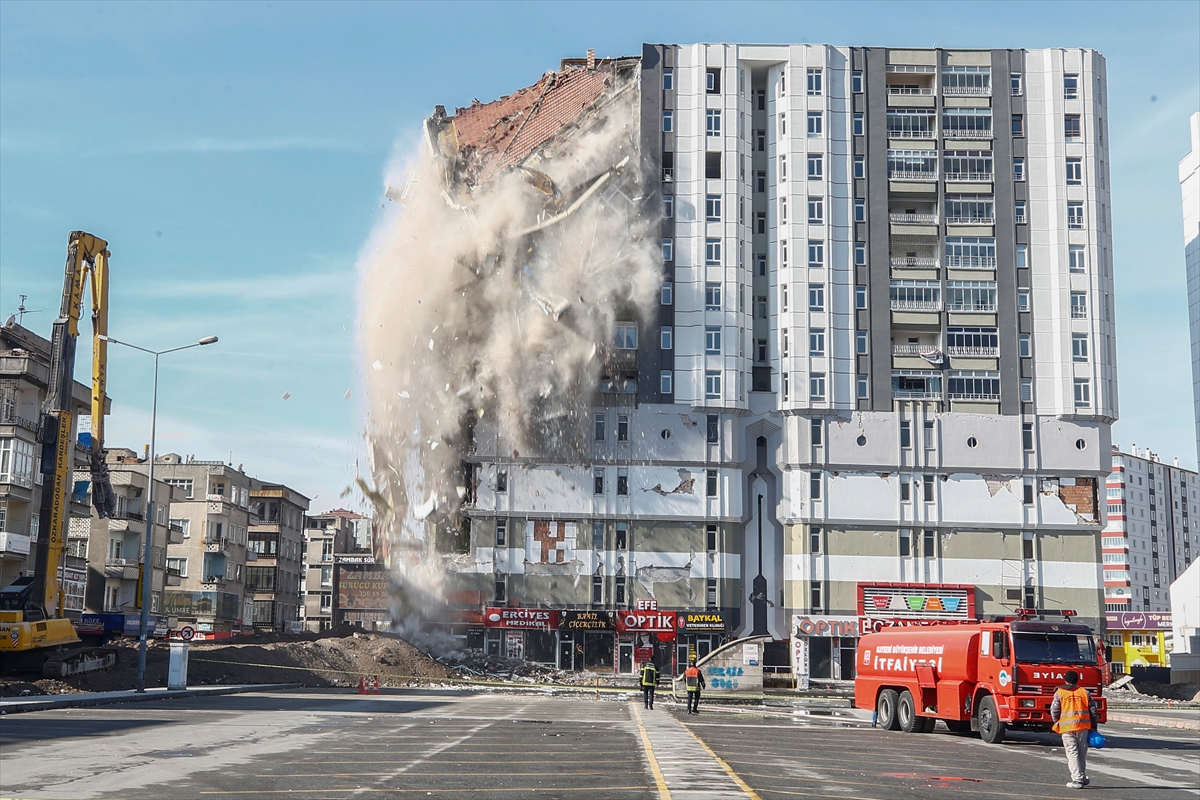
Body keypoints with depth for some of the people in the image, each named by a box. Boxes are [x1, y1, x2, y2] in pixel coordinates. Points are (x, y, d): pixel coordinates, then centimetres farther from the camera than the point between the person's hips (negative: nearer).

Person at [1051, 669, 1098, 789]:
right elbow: (1093, 710, 7)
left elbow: (1054, 711, -4)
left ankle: (1077, 779, -9)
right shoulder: (1084, 692, 8)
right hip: (1083, 726, 3)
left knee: (1072, 753, -1)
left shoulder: (1059, 693, 1)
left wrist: (1057, 723, 13)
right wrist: (1093, 727, 12)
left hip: (1067, 727, -3)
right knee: (1082, 752, 15)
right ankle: (1082, 778, 24)